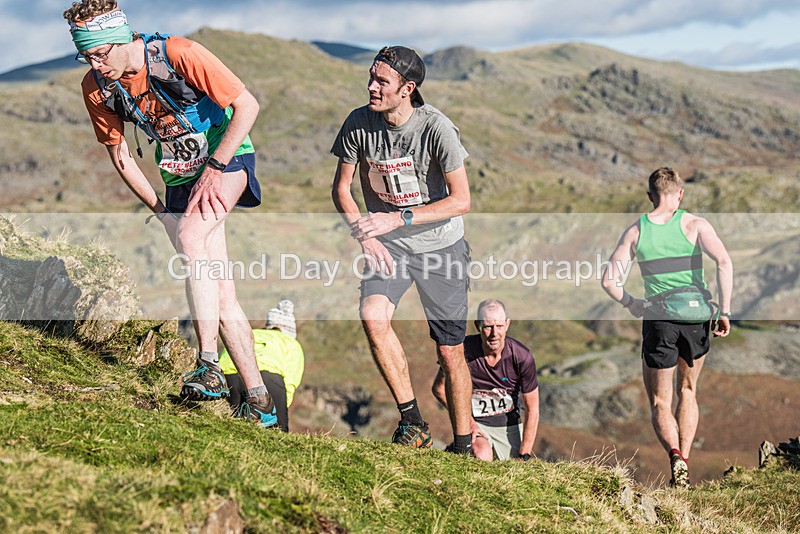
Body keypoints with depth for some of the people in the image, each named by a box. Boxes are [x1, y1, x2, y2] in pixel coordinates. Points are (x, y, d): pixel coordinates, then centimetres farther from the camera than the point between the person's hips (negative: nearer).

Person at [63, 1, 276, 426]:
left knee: (191, 237, -31)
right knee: (221, 291, -1)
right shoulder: (96, 87, -9)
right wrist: (159, 209, 1)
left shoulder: (179, 55, -25)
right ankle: (258, 400, 4)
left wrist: (214, 167, -23)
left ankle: (209, 364, -29)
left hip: (228, 157, -5)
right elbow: (119, 153, 5)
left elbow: (247, 106, -20)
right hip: (179, 177, 5)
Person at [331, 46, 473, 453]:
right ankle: (412, 422, -13)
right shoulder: (359, 123, -10)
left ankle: (462, 445, 21)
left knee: (450, 353, 3)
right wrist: (365, 235, -14)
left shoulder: (435, 128, -20)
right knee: (373, 316, -26)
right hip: (388, 246, 2)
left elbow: (461, 201, -18)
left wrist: (396, 219, -25)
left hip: (440, 245, -2)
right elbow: (341, 188, 2)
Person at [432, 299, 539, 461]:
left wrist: (524, 456, -12)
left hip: (510, 425, 2)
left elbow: (532, 410, -9)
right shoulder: (463, 349, -17)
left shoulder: (522, 356, -15)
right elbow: (439, 388, -1)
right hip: (475, 423, -2)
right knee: (482, 457, -31)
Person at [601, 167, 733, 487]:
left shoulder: (635, 232, 4)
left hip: (658, 319, -1)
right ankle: (684, 458, 18)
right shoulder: (694, 225, -1)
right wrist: (725, 311, -11)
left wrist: (630, 304, 16)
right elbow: (723, 261, -16)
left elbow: (608, 281, -1)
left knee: (660, 403, 9)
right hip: (696, 317, 1)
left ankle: (675, 456, -17)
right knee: (688, 390, 24)